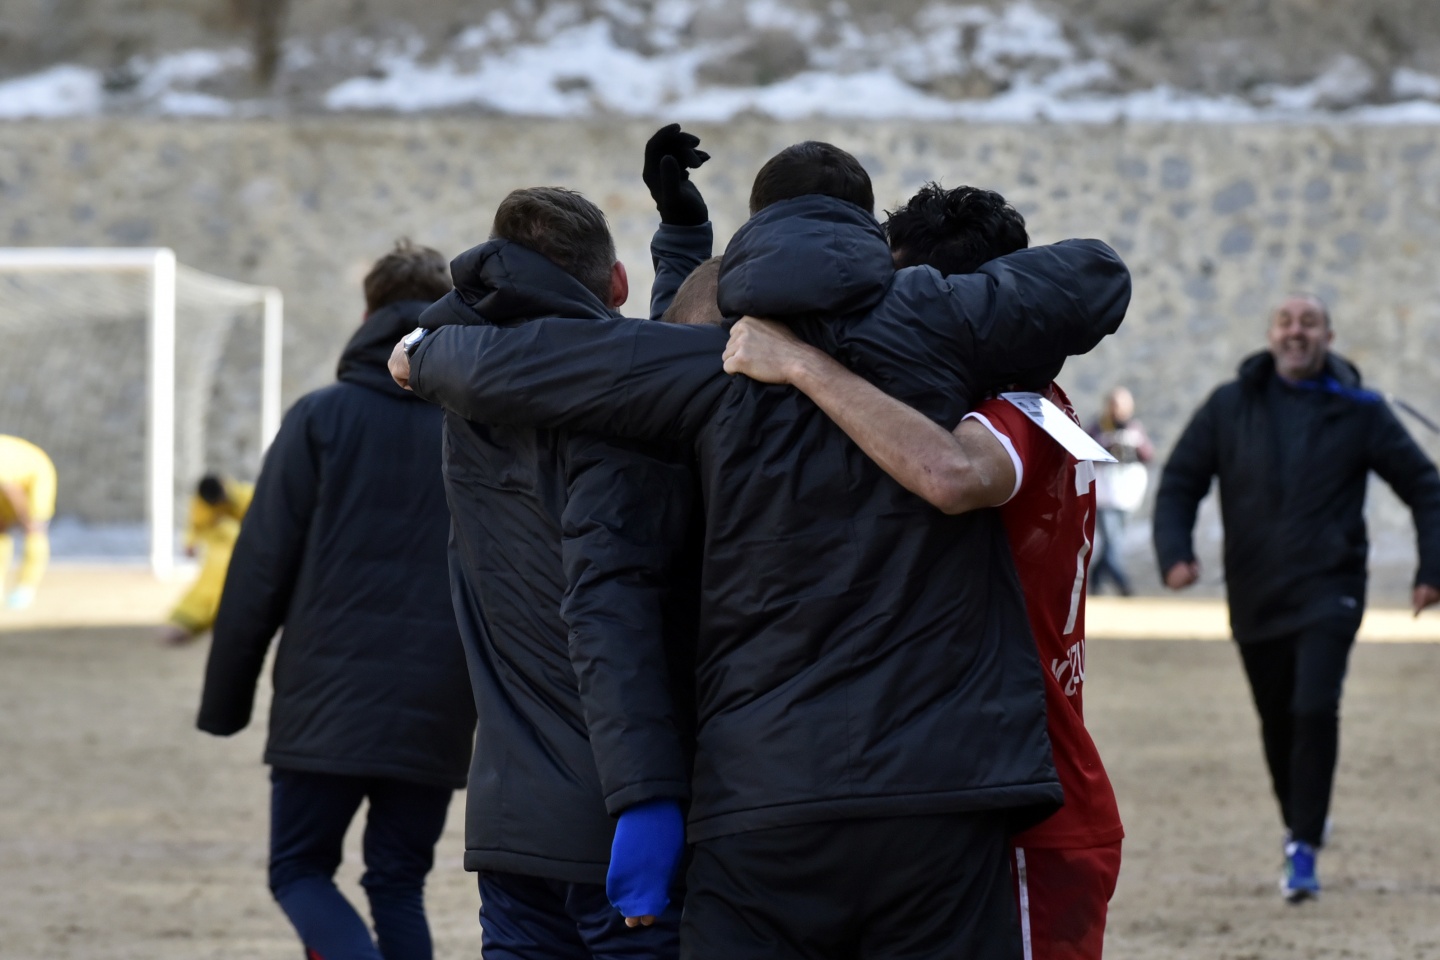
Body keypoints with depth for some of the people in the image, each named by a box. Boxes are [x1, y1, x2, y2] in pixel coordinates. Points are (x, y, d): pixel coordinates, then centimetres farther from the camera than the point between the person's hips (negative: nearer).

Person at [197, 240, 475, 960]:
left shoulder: (322, 418, -2)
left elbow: (260, 570, -3)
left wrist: (225, 699, 3)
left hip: (326, 704, -2)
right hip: (436, 712, 3)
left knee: (299, 871, 8)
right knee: (399, 885, 12)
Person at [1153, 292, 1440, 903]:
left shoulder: (1359, 411, -1)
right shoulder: (1230, 407, 2)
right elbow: (1180, 481, 7)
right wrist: (1174, 551, -10)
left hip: (1328, 593, -3)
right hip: (1254, 596, 3)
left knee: (1315, 710, -19)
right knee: (1277, 722, 11)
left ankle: (1303, 850, -13)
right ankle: (1300, 820, 35)